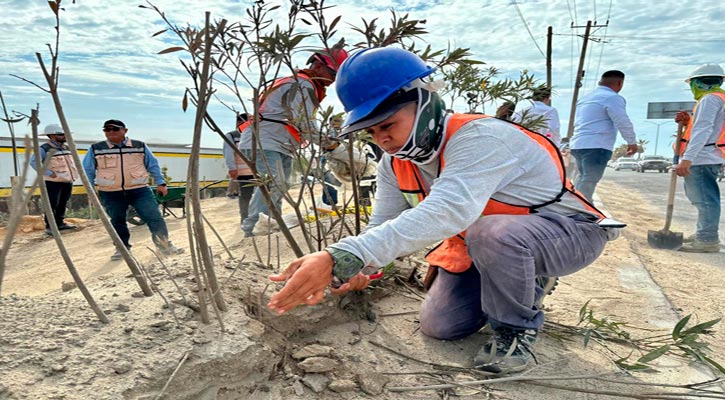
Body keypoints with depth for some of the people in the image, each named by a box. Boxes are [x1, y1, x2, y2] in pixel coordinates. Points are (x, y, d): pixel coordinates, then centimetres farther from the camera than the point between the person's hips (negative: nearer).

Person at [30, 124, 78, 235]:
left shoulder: (67, 148, 14)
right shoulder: (44, 149, -9)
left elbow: (72, 161, 27)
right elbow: (34, 162, -19)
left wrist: (74, 173, 11)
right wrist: (49, 173, -24)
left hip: (67, 181, 7)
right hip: (53, 182, -7)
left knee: (63, 203, 12)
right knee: (52, 204, -6)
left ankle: (60, 223, 22)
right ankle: (49, 227, -1)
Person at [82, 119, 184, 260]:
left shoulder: (140, 146, 4)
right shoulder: (95, 149, 4)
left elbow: (153, 165, 10)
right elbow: (88, 170, 11)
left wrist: (160, 183, 5)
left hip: (139, 190, -1)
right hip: (110, 193, 1)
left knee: (154, 217, -8)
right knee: (117, 222, 10)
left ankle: (164, 245, -3)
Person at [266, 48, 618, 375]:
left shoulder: (479, 138, -34)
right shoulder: (395, 164, -7)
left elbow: (446, 212, -51)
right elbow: (383, 227, -9)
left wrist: (340, 258, -60)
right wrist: (355, 269, -33)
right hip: (485, 247, 8)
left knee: (493, 234, -39)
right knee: (439, 326, 2)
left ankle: (517, 327, -7)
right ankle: (518, 286, 25)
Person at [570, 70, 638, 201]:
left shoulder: (585, 98, 22)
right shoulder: (612, 98, -6)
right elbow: (623, 122, -10)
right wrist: (632, 142, 2)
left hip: (578, 144, 9)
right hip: (596, 146, -9)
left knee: (584, 178, 18)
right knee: (589, 181, -10)